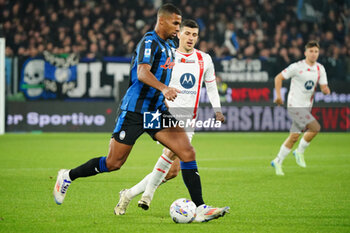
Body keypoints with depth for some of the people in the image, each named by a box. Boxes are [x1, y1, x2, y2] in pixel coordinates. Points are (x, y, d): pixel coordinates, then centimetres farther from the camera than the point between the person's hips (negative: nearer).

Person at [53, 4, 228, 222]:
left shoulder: (170, 46, 14)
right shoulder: (149, 42, -13)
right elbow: (142, 73, -30)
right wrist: (164, 88, -46)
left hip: (157, 111, 8)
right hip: (135, 111, -7)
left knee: (188, 153, -10)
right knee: (113, 163, -1)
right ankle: (68, 176, 21)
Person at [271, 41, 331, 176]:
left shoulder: (320, 69, 6)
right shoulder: (297, 67, -11)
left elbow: (324, 88, 5)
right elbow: (279, 78, -3)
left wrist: (325, 90, -19)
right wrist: (278, 95, -11)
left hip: (307, 107, 6)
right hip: (295, 105, -6)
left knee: (294, 136, 6)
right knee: (315, 128, -19)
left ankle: (278, 162, 18)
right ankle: (300, 152, 0)